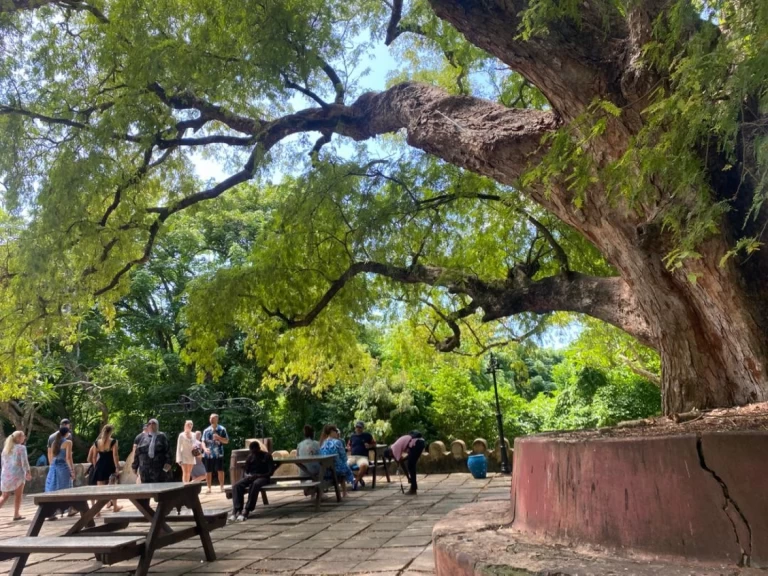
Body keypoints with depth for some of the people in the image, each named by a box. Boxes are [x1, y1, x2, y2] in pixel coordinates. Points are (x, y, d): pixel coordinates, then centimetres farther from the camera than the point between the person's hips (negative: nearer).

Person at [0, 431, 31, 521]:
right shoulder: (21, 448, -8)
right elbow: (24, 462, -12)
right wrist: (27, 473, -7)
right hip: (17, 474, -6)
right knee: (18, 495, 5)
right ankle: (16, 515, 7)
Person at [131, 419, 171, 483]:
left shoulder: (162, 437, 7)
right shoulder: (143, 438, 15)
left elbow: (168, 451, -2)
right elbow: (137, 452, 15)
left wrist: (168, 462, -14)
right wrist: (135, 466, 12)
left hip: (159, 468, -3)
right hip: (145, 470, 3)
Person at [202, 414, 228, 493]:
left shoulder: (222, 429, 1)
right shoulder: (206, 430, 8)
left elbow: (226, 441, 1)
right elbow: (203, 441, 7)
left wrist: (219, 437, -15)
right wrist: (205, 448, -13)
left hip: (219, 454, -2)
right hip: (208, 454, 2)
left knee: (220, 471, -2)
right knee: (208, 472, 4)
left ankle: (221, 487, 9)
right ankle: (209, 488, 15)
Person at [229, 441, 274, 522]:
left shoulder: (267, 456, 0)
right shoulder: (250, 457, 14)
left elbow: (271, 472, -8)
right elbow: (245, 470, 13)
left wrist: (258, 475, -21)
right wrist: (246, 475, -13)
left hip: (262, 477, -5)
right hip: (250, 477, 5)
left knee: (255, 484, -41)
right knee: (236, 485, -27)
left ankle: (247, 511, -42)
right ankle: (237, 510, -36)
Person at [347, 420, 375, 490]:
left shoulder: (367, 435, 11)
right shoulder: (352, 436, 19)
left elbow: (374, 443, 18)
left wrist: (369, 446, -2)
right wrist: (350, 450, 15)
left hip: (362, 457, -4)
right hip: (352, 457, 4)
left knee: (364, 466, -41)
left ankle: (356, 481, -16)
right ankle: (359, 478, -4)